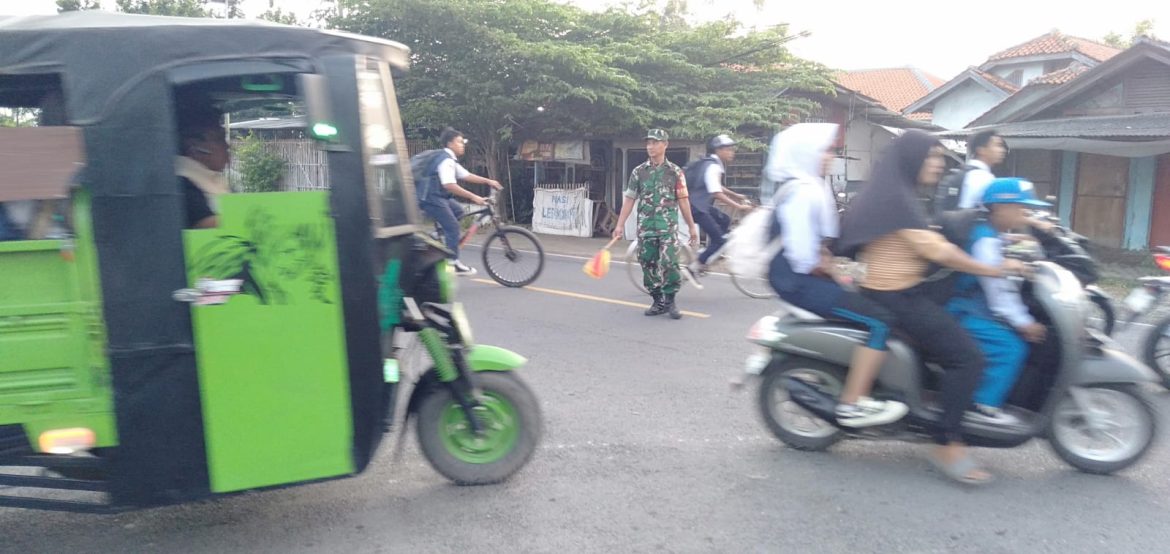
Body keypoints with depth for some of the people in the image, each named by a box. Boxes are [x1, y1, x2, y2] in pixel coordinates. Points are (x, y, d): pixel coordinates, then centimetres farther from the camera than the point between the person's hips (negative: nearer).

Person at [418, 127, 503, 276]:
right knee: (453, 228, -8)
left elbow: (467, 176, 16)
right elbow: (449, 185, -30)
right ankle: (453, 263, -4)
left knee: (458, 210, 22)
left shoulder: (451, 160, 15)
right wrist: (474, 197, -31)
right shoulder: (446, 160, -18)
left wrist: (488, 181, 8)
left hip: (438, 196, 10)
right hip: (431, 198, -10)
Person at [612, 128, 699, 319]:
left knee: (669, 263, -12)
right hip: (645, 226, 3)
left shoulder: (675, 172, 4)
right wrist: (620, 225, 1)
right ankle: (658, 302, 18)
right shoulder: (638, 172, 8)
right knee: (648, 265, 5)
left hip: (668, 226, -2)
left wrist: (692, 227, 4)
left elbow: (683, 201, 5)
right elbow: (629, 200, 7)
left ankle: (670, 301, 4)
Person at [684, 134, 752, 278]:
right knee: (719, 239, -9)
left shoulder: (712, 164, 12)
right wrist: (738, 206, -25)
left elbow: (717, 187, 26)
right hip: (696, 207, -10)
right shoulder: (712, 167, -17)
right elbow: (716, 193, -25)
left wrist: (736, 195, 22)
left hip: (702, 204, 10)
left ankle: (709, 253, 17)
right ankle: (693, 267, -4)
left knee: (725, 221, 19)